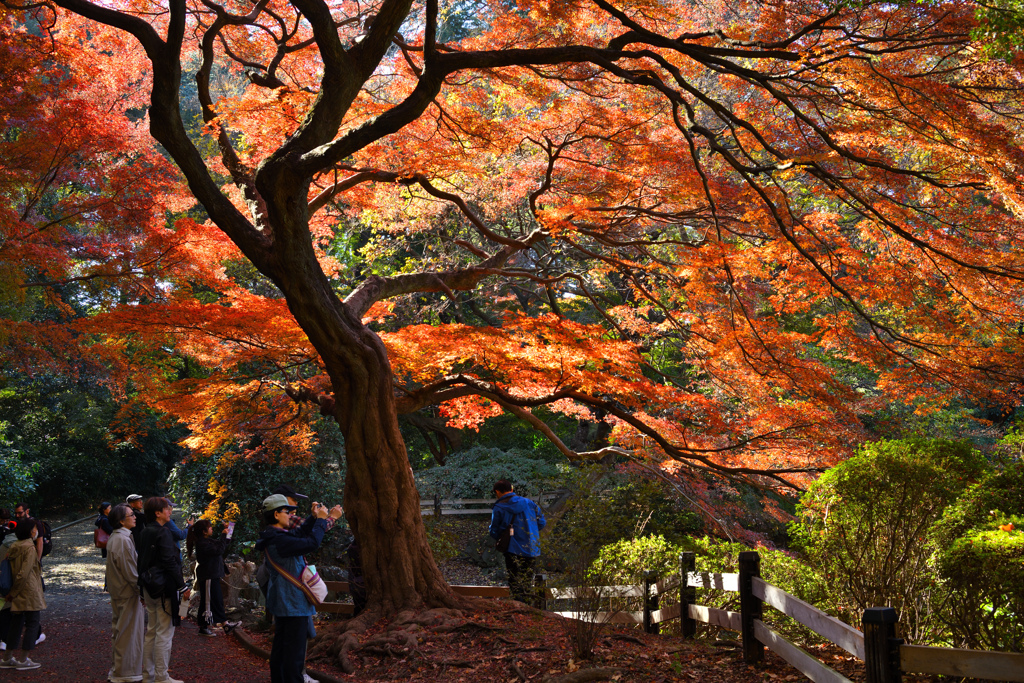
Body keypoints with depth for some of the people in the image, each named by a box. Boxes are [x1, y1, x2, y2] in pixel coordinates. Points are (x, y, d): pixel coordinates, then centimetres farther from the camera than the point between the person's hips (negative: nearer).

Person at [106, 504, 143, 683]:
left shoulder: (114, 538, 11)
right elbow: (130, 571, -21)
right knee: (129, 633, -2)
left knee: (120, 631, 18)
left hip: (118, 592, 10)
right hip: (128, 593, -10)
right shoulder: (123, 540, -21)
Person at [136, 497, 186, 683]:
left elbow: (142, 560, 15)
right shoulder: (162, 532, -16)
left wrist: (144, 586, 21)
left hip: (149, 587, 9)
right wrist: (182, 587, -14)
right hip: (164, 587, -9)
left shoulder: (145, 533, 10)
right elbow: (170, 563, -20)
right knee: (164, 633, -3)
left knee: (151, 631, 17)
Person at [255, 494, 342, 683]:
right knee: (294, 652, -7)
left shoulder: (273, 537, 9)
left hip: (282, 602, 11)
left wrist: (315, 518, 11)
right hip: (293, 603, -11)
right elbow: (311, 543, -27)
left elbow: (300, 535, 19)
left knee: (280, 648, 18)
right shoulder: (278, 540, -23)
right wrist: (321, 519, -14)